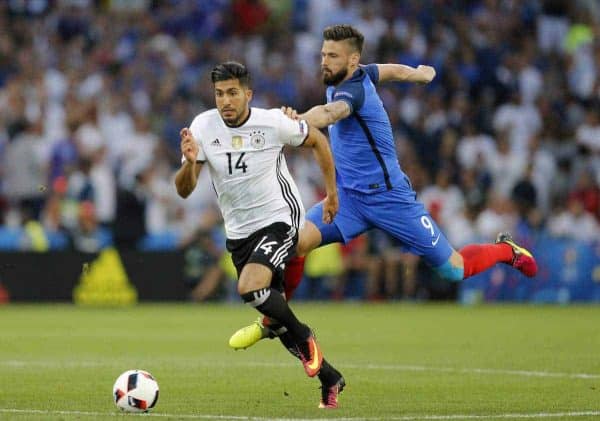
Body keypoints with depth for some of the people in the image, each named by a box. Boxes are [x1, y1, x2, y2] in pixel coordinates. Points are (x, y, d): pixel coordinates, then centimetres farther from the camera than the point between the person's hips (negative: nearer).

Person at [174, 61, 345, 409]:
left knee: (250, 288, -29)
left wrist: (332, 192, 9)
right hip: (239, 232, 5)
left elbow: (317, 140, 3)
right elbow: (184, 190, -11)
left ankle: (304, 338, -3)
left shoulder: (273, 122, -16)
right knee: (275, 313, 9)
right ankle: (330, 379, 25)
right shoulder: (203, 127, -10)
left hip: (279, 220, -5)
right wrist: (189, 161, -32)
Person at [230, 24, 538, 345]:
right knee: (297, 240, -16)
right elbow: (394, 71, 21)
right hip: (349, 196, 7)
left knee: (453, 269, 2)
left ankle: (506, 250, 33)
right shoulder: (361, 74, 0)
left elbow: (330, 113, -48)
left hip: (389, 196, -7)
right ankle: (271, 322, -1)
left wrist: (298, 120, -71)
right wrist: (420, 73, 45)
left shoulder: (352, 89, -24)